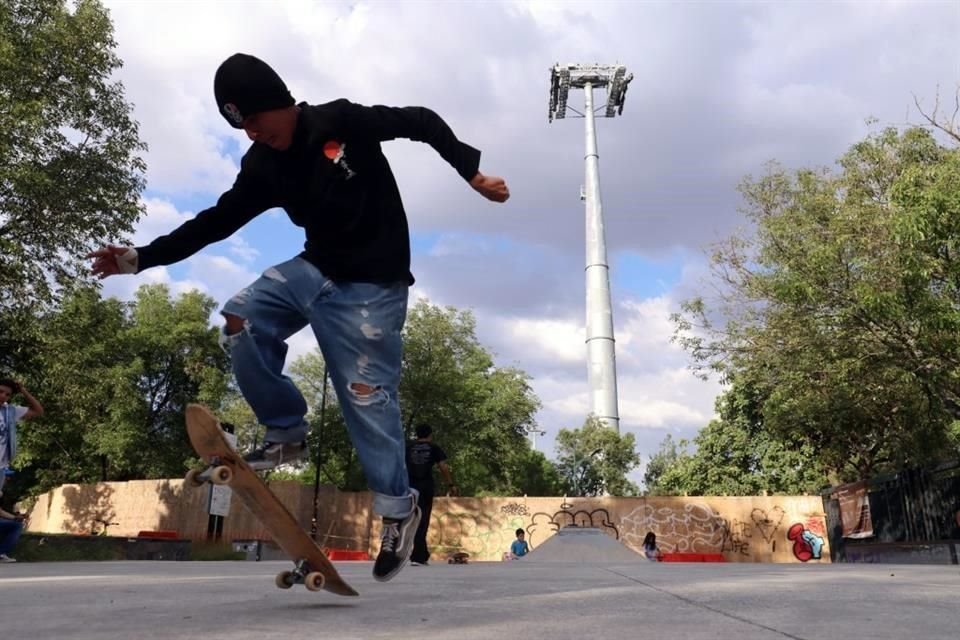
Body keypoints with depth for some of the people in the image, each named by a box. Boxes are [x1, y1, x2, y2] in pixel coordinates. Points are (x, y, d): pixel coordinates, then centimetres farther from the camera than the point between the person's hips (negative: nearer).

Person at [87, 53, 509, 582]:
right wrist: (140, 258, -1)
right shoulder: (262, 165, 1)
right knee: (240, 320, -11)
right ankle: (286, 433, 5)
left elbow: (422, 122, -4)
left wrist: (472, 173, -5)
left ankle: (397, 507, 11)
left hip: (371, 285, -6)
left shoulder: (343, 121, -14)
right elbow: (216, 221, 5)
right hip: (314, 269, 6)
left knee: (366, 397, -7)